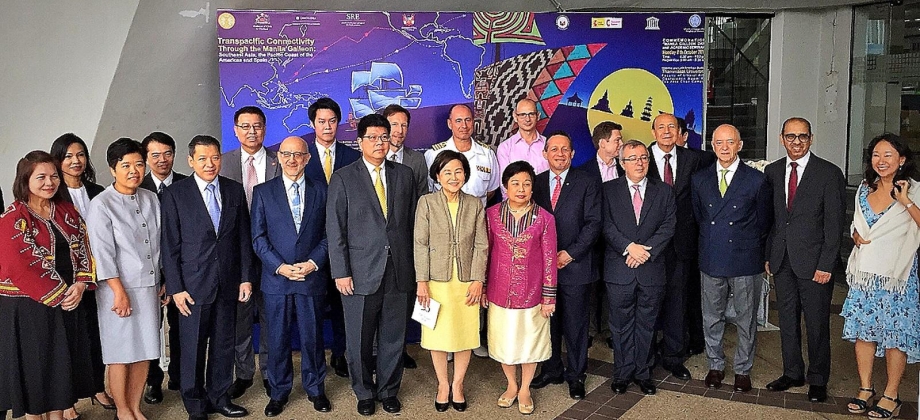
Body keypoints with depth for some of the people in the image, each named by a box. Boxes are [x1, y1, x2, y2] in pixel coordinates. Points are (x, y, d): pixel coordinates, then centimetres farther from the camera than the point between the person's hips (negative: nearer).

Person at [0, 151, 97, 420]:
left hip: (69, 302, 5)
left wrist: (80, 285, -10)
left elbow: (83, 249, 5)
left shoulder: (67, 211, 6)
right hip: (29, 307, -5)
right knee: (34, 365, 7)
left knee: (62, 364, 13)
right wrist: (58, 295, -16)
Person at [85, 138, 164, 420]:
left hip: (150, 287, 5)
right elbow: (103, 253, -12)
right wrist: (119, 292, -14)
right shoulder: (101, 205, -10)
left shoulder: (152, 200, 6)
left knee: (144, 351, 10)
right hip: (119, 289, -5)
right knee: (121, 354, 5)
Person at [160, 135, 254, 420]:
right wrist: (175, 288, -8)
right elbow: (169, 245, -5)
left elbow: (243, 237, 7)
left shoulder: (235, 190, 5)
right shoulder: (175, 194, -4)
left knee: (224, 344, 12)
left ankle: (219, 397, 28)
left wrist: (246, 277, 3)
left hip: (228, 283, 3)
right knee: (193, 347, 7)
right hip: (193, 284, -3)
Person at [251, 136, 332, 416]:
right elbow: (258, 237, 0)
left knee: (313, 337, 8)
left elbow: (328, 234, 4)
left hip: (312, 277, 0)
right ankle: (279, 392, 22)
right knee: (277, 339, 7)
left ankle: (315, 388, 25)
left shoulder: (320, 191, 7)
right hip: (276, 278, 0)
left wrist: (313, 262, -10)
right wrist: (280, 266, -11)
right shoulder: (263, 192, 4)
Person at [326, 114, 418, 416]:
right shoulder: (343, 179, -1)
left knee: (393, 338, 12)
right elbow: (335, 230, -3)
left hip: (398, 272, 2)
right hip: (361, 273, -2)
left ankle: (389, 390, 30)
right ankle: (365, 392, 28)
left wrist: (413, 266, 6)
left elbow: (412, 223, 9)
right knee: (359, 340, 9)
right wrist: (340, 272, -8)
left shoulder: (404, 175, 8)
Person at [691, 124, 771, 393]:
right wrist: (710, 242, 11)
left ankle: (743, 370, 24)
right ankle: (715, 366, 28)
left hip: (746, 262, -2)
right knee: (712, 318, 12)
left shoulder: (757, 180, -3)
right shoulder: (700, 180, 5)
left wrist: (749, 248, 8)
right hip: (711, 261, 3)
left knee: (746, 320, 9)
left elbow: (763, 222, 5)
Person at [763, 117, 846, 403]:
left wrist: (825, 264, -12)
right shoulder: (772, 171, 8)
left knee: (817, 324, 5)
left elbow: (834, 223, -8)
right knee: (787, 320, 13)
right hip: (782, 261, 4)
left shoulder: (829, 173, -6)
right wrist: (768, 255, 7)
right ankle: (792, 373, 27)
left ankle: (818, 380, 20)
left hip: (814, 262, -4)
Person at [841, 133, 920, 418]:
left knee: (895, 335, 2)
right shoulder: (865, 189, 8)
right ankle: (865, 389, 21)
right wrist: (856, 234, -2)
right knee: (863, 330, 8)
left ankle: (891, 395, 14)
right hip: (865, 273, 5)